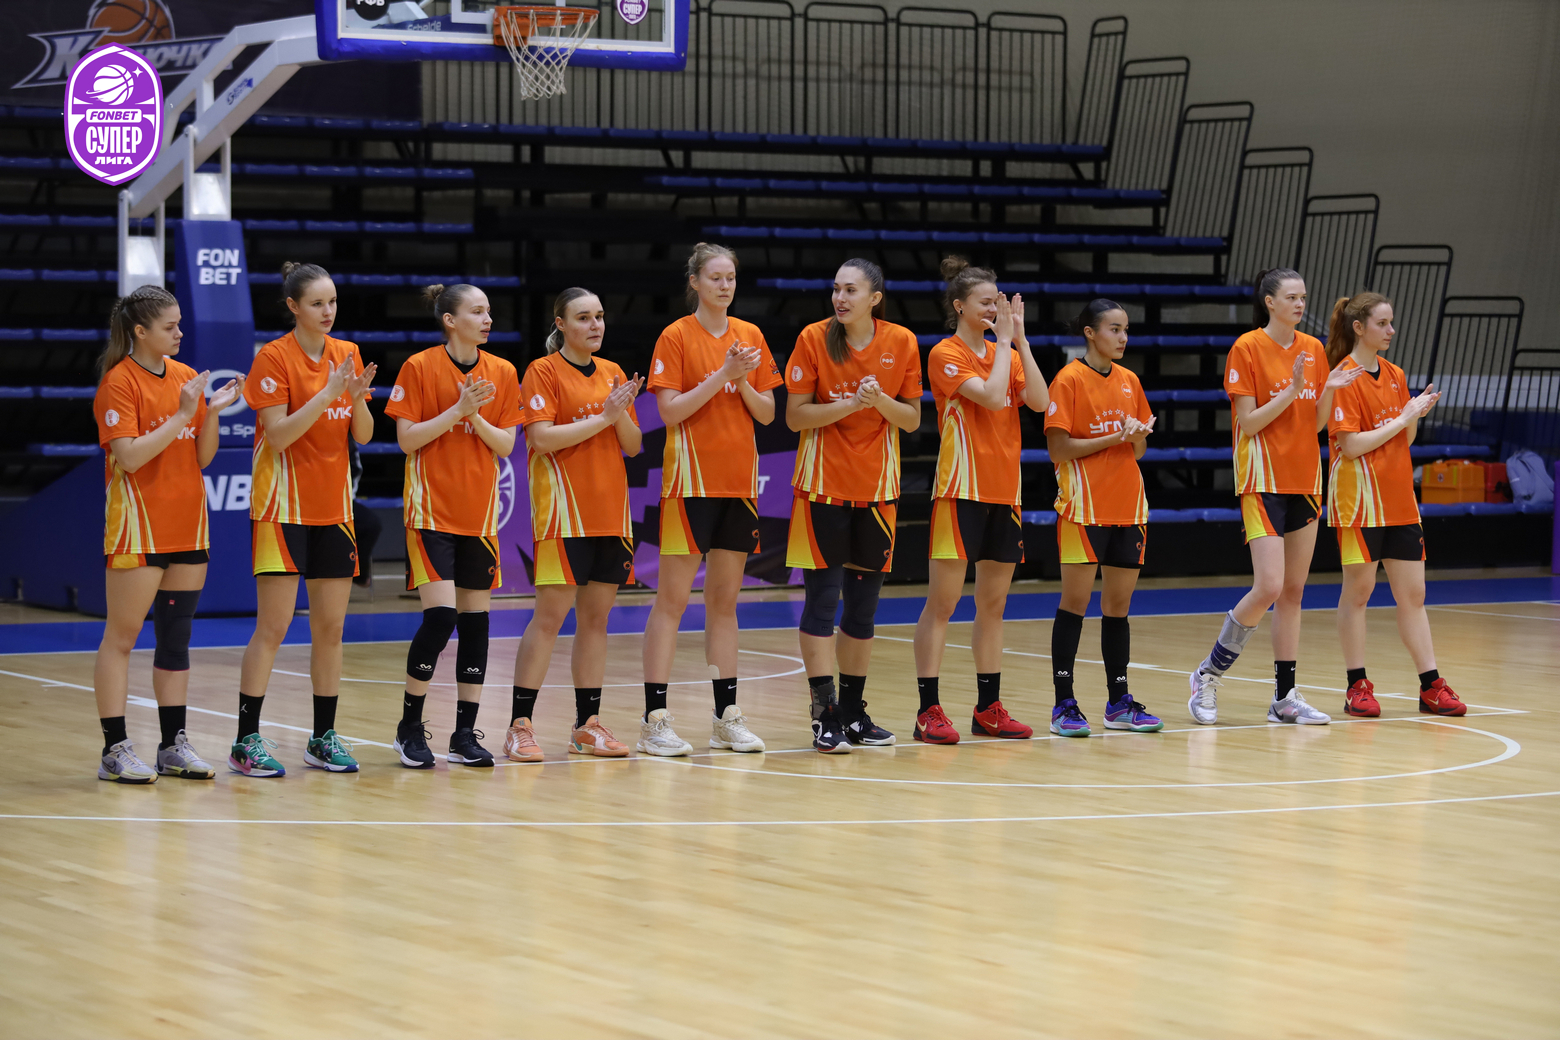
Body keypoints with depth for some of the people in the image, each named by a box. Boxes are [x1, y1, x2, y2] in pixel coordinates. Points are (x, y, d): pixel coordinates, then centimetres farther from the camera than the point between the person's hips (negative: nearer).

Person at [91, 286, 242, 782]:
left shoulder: (187, 377, 9)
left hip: (187, 526, 7)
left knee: (176, 637, 9)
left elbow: (202, 457, 10)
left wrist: (212, 412, -5)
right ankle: (115, 749, 0)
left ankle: (174, 746, 14)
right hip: (137, 528, -6)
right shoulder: (118, 382, -9)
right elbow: (129, 457, -19)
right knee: (121, 638, -2)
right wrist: (181, 416, -19)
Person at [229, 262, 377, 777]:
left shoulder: (347, 354, 8)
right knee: (273, 626, -9)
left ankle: (323, 737, 14)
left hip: (334, 506, 6)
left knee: (331, 627, 6)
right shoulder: (273, 358, -8)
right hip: (284, 506, -6)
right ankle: (247, 741, -5)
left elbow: (363, 436, 6)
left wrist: (358, 398, -13)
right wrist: (327, 394, -23)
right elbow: (277, 435, -16)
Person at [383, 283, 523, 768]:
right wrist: (458, 409, -17)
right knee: (440, 614, -14)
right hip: (432, 510, -5)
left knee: (475, 618, 4)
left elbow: (506, 446, 4)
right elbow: (406, 439, -9)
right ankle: (410, 726, 1)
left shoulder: (502, 373, 5)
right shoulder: (419, 367, -6)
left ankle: (465, 734, 10)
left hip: (479, 510, 5)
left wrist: (477, 417, -14)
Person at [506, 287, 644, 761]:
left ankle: (588, 724, 13)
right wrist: (602, 417, -14)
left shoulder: (613, 374, 14)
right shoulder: (543, 371, -4)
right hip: (563, 513, -6)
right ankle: (520, 726, -7)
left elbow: (633, 446, 12)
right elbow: (541, 437, -15)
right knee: (550, 616, -10)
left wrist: (621, 414, -8)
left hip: (610, 512, 6)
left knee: (596, 617, 7)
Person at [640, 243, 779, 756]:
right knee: (672, 599, -5)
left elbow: (767, 413, 9)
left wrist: (744, 383, -9)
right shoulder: (676, 336, -4)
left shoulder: (750, 336, 10)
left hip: (740, 481, 5)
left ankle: (727, 715, 14)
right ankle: (655, 719, -5)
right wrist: (722, 376, -17)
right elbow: (670, 411, -12)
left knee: (725, 599, 10)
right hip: (691, 478, -5)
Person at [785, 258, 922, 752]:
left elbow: (912, 419, 4)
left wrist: (881, 401, -16)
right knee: (822, 596, -7)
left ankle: (853, 712, 18)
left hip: (875, 486, 3)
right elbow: (795, 416, -6)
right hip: (823, 484, -3)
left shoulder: (901, 342, 0)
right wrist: (848, 405, -20)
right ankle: (825, 716, -5)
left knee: (864, 601, 8)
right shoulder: (814, 338, -6)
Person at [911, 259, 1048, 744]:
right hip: (961, 489, -7)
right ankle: (929, 710, -6)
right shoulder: (945, 354, -6)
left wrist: (1020, 339, -5)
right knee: (942, 602, -6)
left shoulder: (1006, 354, 12)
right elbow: (991, 395, -19)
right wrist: (1005, 341, -10)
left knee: (993, 604, 10)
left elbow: (1040, 401, -3)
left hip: (1004, 491, 7)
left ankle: (988, 708, 16)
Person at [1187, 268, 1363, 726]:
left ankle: (1285, 697, 11)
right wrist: (1292, 390, -19)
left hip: (1304, 480, 6)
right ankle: (1208, 674, 2)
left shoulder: (1313, 349, 9)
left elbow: (1316, 424, 12)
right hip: (1263, 481, -6)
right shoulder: (1247, 348, -8)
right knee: (1268, 588, -15)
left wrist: (1329, 391, -6)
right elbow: (1247, 423, -12)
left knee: (1293, 591, 7)